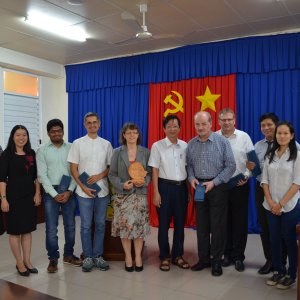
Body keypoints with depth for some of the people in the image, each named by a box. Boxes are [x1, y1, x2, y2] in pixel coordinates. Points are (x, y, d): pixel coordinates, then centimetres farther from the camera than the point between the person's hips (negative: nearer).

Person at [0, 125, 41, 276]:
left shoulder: (32, 154, 6)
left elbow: (36, 176, 9)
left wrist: (37, 193, 2)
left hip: (30, 196, 4)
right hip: (14, 197, -4)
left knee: (27, 230, 10)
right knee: (15, 231, 5)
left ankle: (27, 261, 22)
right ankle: (19, 263, 18)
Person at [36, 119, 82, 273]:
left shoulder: (71, 148, 3)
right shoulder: (42, 150, 0)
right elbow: (42, 175, -5)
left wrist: (69, 191, -10)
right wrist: (55, 194, -12)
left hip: (69, 191, 2)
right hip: (51, 192, -1)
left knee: (70, 226, 10)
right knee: (51, 228, 3)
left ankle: (68, 255, 27)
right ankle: (53, 259, 17)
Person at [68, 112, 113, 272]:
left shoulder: (106, 144, 7)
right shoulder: (78, 143, 1)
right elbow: (73, 168, -1)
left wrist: (100, 176, -10)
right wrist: (83, 187, -10)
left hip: (102, 190, 2)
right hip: (84, 191, -2)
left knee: (100, 224, 9)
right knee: (86, 226, 5)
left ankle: (97, 256, 22)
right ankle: (88, 257, 18)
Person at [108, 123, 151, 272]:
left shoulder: (145, 152, 5)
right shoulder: (117, 152, 4)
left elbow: (150, 172, 6)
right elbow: (112, 174, 3)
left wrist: (144, 181, -14)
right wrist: (122, 184, -13)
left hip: (140, 194, 0)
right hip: (123, 194, 0)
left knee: (139, 225, -1)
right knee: (124, 225, 1)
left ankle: (138, 256, 16)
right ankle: (128, 257, 18)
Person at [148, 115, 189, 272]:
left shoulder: (185, 145, 5)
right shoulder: (157, 146, -4)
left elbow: (188, 168, 10)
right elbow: (155, 171, -4)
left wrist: (189, 189, 7)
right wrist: (156, 192, -8)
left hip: (182, 187, 3)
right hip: (165, 186, -3)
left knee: (180, 222, 11)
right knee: (164, 223, 5)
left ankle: (177, 255, 27)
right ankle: (164, 257, 21)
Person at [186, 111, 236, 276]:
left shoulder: (222, 142, -8)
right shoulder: (191, 144, 4)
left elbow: (231, 166, -8)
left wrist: (214, 182, -15)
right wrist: (192, 178, -7)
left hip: (217, 187, -4)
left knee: (218, 225, 2)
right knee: (201, 225, 11)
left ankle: (216, 260, 17)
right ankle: (203, 258, 25)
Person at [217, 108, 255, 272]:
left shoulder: (244, 137, 0)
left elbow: (252, 161, 1)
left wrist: (246, 176, -11)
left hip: (240, 185, 0)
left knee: (240, 222, 6)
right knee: (224, 221, 10)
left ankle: (238, 257, 20)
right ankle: (227, 254, 26)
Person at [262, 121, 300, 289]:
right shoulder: (270, 155, 7)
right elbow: (265, 180, 6)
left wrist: (281, 203, -12)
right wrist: (271, 202, -5)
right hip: (271, 205, 4)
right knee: (274, 239, 10)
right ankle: (278, 271, 26)